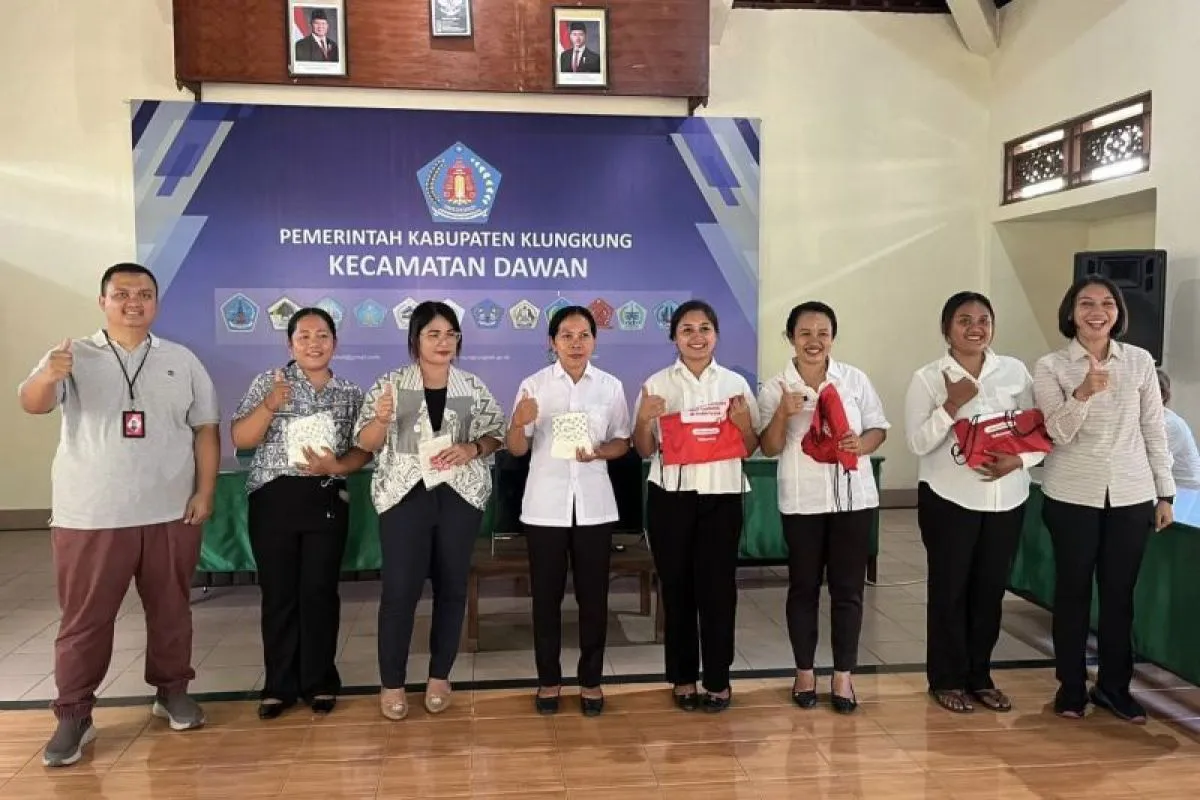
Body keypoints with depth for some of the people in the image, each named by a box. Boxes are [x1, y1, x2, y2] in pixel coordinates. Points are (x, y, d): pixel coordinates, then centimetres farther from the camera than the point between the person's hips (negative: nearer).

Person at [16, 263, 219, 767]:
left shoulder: (183, 361, 6)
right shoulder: (73, 357, 1)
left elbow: (206, 429, 6)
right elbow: (32, 404, -15)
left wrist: (205, 492, -3)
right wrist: (48, 376, -38)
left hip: (171, 515, 2)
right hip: (90, 517, -1)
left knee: (170, 610, 13)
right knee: (84, 619, 6)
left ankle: (172, 692, 29)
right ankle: (73, 716, 18)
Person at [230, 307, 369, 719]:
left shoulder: (350, 393, 7)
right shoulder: (268, 383, 2)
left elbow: (363, 450, 7)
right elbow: (240, 440, -5)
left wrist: (335, 465, -12)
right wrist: (270, 404, -20)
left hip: (326, 501, 1)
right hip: (274, 499, -1)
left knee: (319, 591, 3)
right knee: (278, 593, 4)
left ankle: (319, 681, 17)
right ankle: (280, 685, 17)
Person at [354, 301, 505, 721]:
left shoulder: (472, 386, 5)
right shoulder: (391, 383, 1)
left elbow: (495, 433, 8)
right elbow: (365, 443, 0)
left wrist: (471, 450, -11)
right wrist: (380, 418, -21)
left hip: (460, 496, 2)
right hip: (405, 495, -2)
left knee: (451, 586, 8)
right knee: (400, 588, -3)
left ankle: (439, 675, 23)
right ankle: (392, 682, 13)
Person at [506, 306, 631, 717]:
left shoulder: (611, 386, 2)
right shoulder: (533, 385, -2)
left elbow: (623, 441, 7)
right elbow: (516, 449, -1)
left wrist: (599, 452, -13)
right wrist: (519, 422, -21)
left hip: (593, 504, 1)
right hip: (545, 504, -1)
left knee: (593, 595, 7)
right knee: (546, 594, 8)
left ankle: (591, 679, 24)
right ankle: (548, 680, 24)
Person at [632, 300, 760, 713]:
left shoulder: (736, 383, 5)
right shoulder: (656, 384, 3)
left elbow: (751, 449, 8)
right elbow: (644, 451, 5)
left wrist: (743, 423, -12)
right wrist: (643, 419, -13)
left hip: (721, 495, 0)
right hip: (670, 496, 0)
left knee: (718, 587, 3)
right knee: (676, 586, 7)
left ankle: (718, 679, 19)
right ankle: (682, 677, 22)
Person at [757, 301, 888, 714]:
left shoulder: (855, 379, 1)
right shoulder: (775, 387, -1)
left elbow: (879, 429, 7)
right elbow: (769, 448, -3)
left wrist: (861, 444, -15)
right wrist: (783, 413, -20)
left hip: (853, 496, 1)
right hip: (801, 500, -1)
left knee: (848, 588, 7)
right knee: (803, 587, 9)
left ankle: (843, 675, 19)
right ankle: (804, 672, 23)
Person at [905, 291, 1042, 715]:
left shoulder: (1015, 371, 3)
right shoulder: (927, 377, -6)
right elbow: (919, 443, -11)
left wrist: (1018, 461, -14)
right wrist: (953, 404, -20)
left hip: (1006, 499, 3)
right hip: (949, 499, -3)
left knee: (991, 589, 12)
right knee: (949, 589, 6)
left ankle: (979, 676, 28)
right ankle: (947, 680, 20)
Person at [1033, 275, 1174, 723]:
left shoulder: (1140, 361, 3)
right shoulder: (1050, 366, -4)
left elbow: (1154, 431, 8)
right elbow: (1059, 433, -12)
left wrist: (1165, 494, 8)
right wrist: (1084, 393, -30)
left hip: (1131, 496, 2)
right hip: (1072, 496, -2)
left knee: (1120, 593, 10)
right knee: (1072, 590, 7)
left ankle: (1114, 686, 25)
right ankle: (1071, 686, 21)